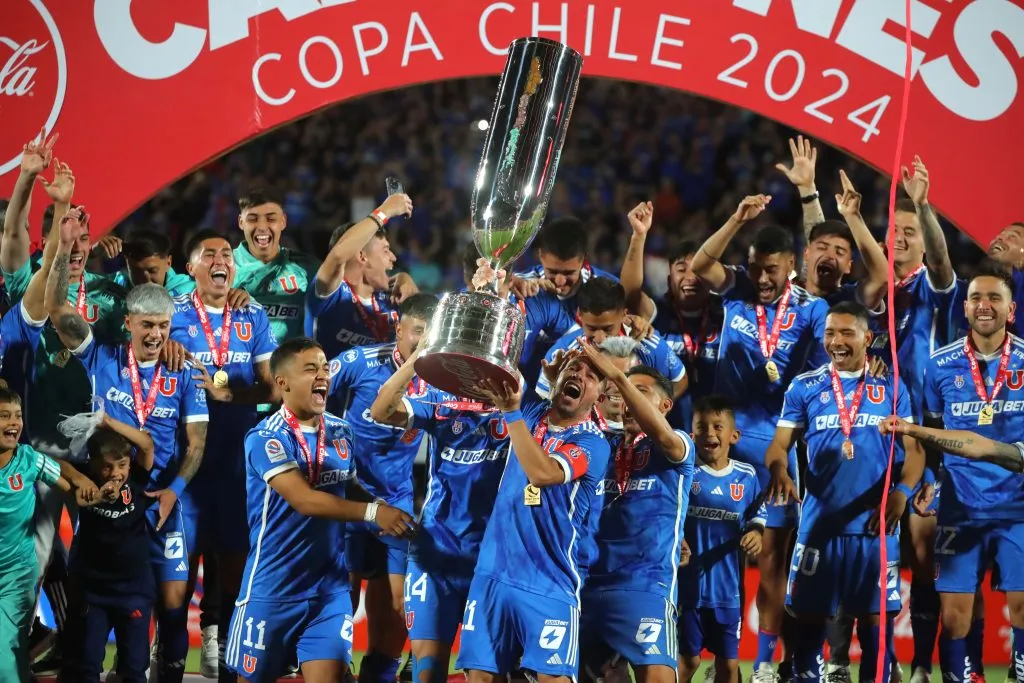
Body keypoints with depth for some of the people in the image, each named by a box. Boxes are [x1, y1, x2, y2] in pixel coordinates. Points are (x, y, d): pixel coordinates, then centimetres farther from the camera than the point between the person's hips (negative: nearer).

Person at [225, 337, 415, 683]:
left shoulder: (341, 432, 7)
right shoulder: (266, 438, -14)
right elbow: (304, 500, -24)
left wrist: (389, 516, -2)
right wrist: (372, 512, -31)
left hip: (331, 586, 4)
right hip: (272, 589, -4)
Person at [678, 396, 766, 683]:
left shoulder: (746, 476, 2)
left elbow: (757, 518, 12)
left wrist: (755, 534, -9)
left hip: (728, 586, 3)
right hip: (689, 583, -3)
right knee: (687, 659, 5)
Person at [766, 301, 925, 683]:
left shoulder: (891, 387, 6)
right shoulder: (804, 387, 5)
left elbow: (914, 448, 5)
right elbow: (780, 443, 2)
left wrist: (903, 492, -13)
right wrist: (779, 471, -21)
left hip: (876, 522, 0)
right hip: (820, 522, 0)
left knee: (877, 617, 3)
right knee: (810, 616, 4)